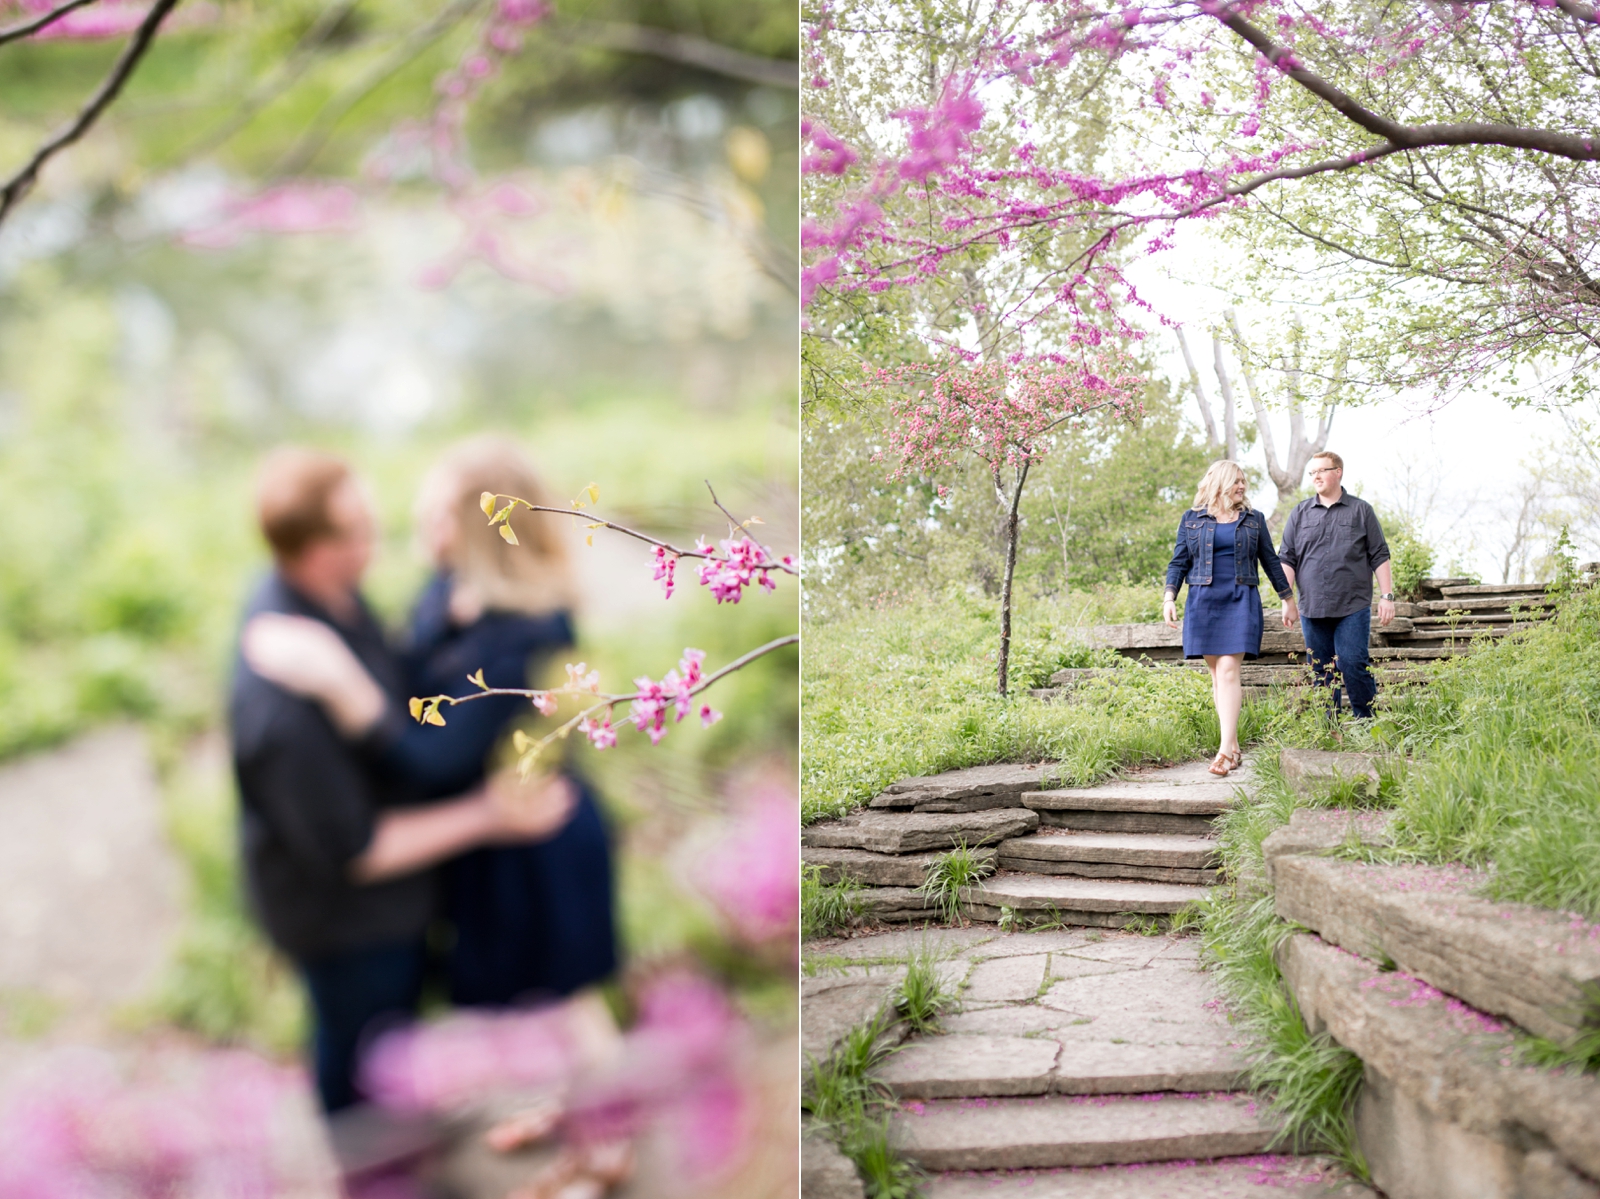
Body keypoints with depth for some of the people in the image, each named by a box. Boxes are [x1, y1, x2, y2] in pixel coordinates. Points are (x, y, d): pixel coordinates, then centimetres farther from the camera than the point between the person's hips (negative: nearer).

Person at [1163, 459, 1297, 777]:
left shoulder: (1253, 519, 11)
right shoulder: (1192, 519, 8)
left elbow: (1271, 561, 16)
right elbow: (1178, 562, 8)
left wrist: (1288, 599, 17)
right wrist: (1169, 598, -5)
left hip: (1241, 600, -1)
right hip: (1203, 601, 1)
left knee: (1228, 671, -13)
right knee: (1216, 675, 2)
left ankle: (1225, 750, -19)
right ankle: (1235, 748, 10)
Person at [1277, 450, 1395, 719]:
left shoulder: (1361, 510, 7)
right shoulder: (1300, 513, 11)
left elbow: (1379, 556, 7)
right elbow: (1287, 559, 9)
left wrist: (1387, 596, 0)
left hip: (1353, 606, -3)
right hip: (1312, 607, 3)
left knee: (1353, 665, -9)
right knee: (1321, 673, 5)